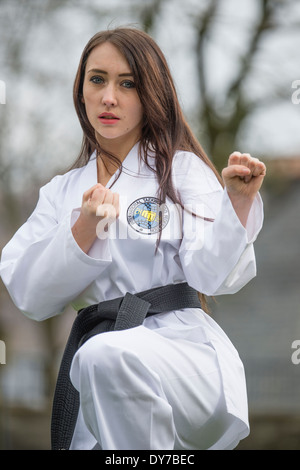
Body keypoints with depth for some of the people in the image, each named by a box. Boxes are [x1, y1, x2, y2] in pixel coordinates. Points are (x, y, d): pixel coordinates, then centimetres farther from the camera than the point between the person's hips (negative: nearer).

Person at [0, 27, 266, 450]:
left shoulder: (183, 170, 4)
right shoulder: (62, 192, 17)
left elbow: (211, 275, -9)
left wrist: (239, 202, -25)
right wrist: (85, 231, -11)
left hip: (183, 356, -5)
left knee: (109, 357, -35)